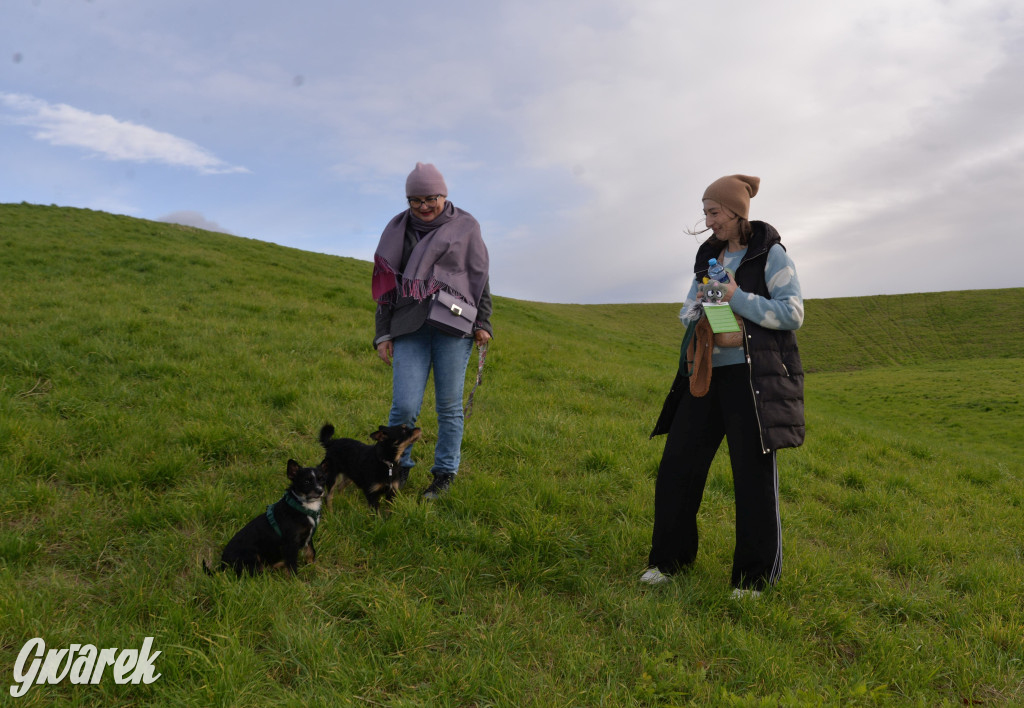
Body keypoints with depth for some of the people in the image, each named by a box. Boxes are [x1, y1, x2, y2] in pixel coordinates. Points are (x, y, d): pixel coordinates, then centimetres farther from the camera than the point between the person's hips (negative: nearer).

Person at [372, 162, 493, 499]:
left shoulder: (464, 226, 9)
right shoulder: (398, 230, 14)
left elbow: (479, 275, 9)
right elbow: (386, 283, 16)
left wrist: (483, 322, 1)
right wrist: (383, 334, 11)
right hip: (410, 327, 1)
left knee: (449, 405, 2)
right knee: (404, 405, -7)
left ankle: (445, 473, 18)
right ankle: (398, 468, 16)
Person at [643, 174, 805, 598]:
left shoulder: (770, 253, -4)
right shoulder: (709, 255, 13)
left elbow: (793, 313, -10)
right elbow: (689, 308, 19)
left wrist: (738, 298, -18)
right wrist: (696, 319, -5)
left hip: (753, 378, -6)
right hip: (707, 374, 6)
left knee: (754, 475, 0)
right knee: (678, 464, 4)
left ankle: (754, 577, 14)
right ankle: (670, 559, 19)